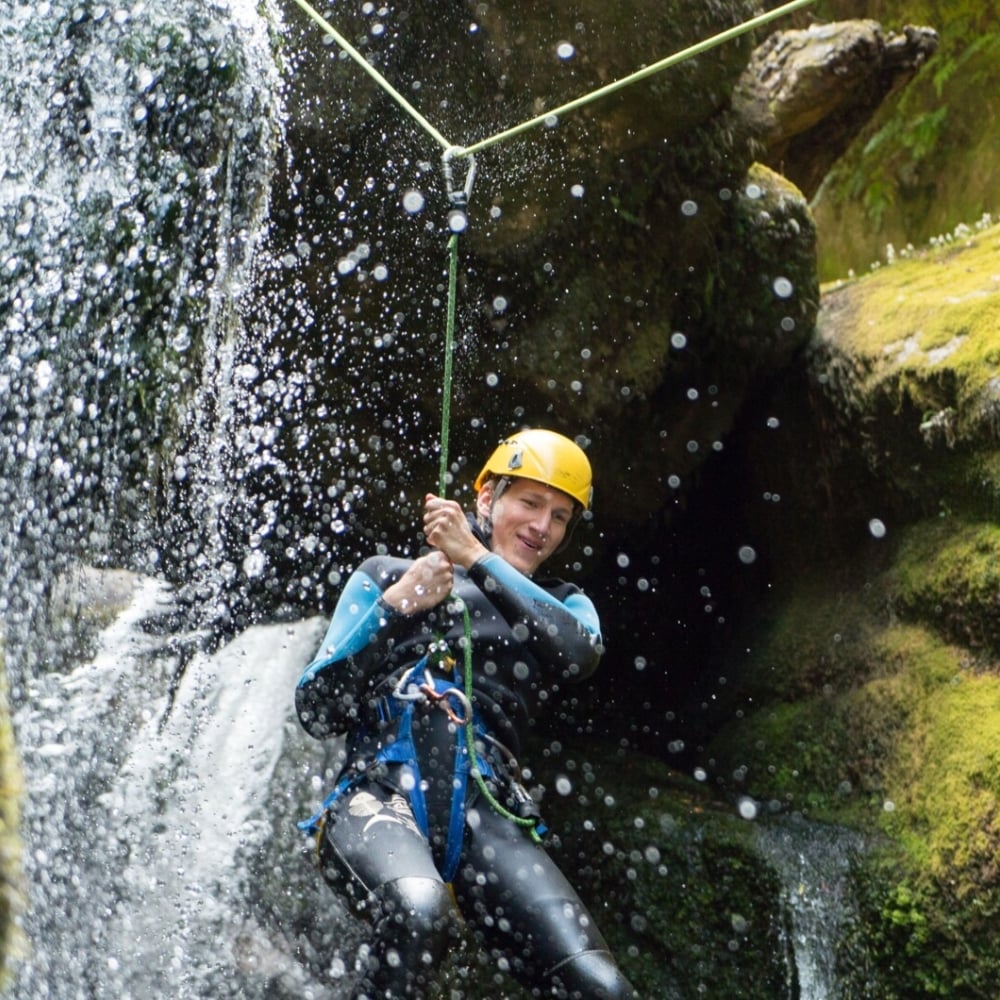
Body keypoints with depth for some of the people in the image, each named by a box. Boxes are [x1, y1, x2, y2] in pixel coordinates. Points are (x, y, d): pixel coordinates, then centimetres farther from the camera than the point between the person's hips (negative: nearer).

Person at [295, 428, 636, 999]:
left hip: (487, 815, 2)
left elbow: (580, 652, -3)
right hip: (379, 797, -2)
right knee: (419, 913, -37)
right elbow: (317, 713, 11)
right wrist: (396, 608, 1)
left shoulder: (561, 606, 24)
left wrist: (474, 559, -5)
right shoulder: (387, 577, 20)